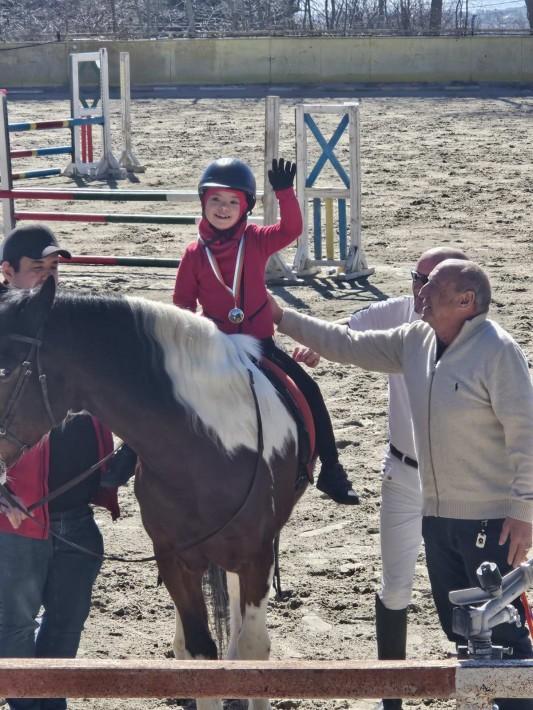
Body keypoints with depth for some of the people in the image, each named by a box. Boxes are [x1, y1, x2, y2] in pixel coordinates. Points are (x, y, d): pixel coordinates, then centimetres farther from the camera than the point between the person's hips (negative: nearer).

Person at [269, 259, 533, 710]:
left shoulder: (497, 350, -17)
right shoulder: (416, 342, 6)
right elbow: (349, 346, 13)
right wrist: (282, 318, 9)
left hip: (491, 519, -8)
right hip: (438, 516, 8)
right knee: (457, 623, 16)